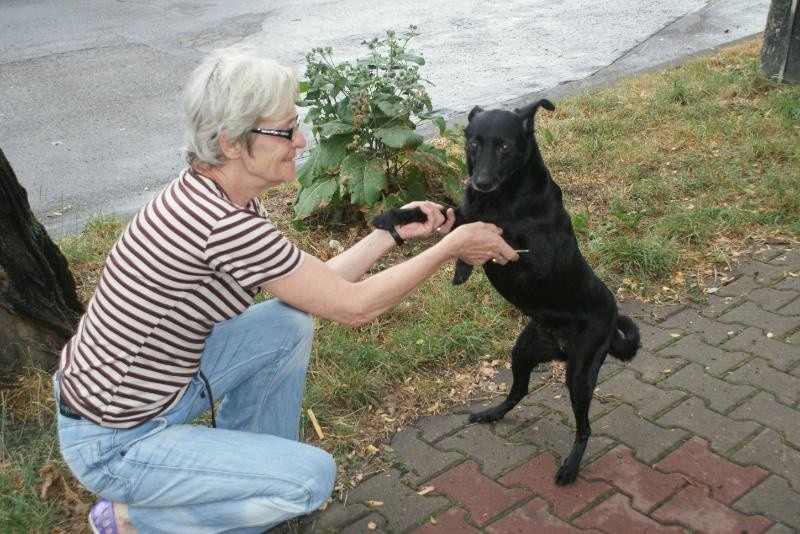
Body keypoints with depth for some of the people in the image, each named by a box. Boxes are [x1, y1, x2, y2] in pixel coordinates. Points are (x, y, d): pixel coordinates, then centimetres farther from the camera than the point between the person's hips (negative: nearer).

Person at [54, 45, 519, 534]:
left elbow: (318, 286, 3)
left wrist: (394, 233, 2)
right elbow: (354, 306, -22)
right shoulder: (224, 223, -32)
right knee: (313, 478, -8)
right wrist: (450, 247, -12)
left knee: (292, 323, 6)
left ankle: (248, 472, 22)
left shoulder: (212, 194, -3)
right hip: (117, 443, -8)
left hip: (158, 379, 9)